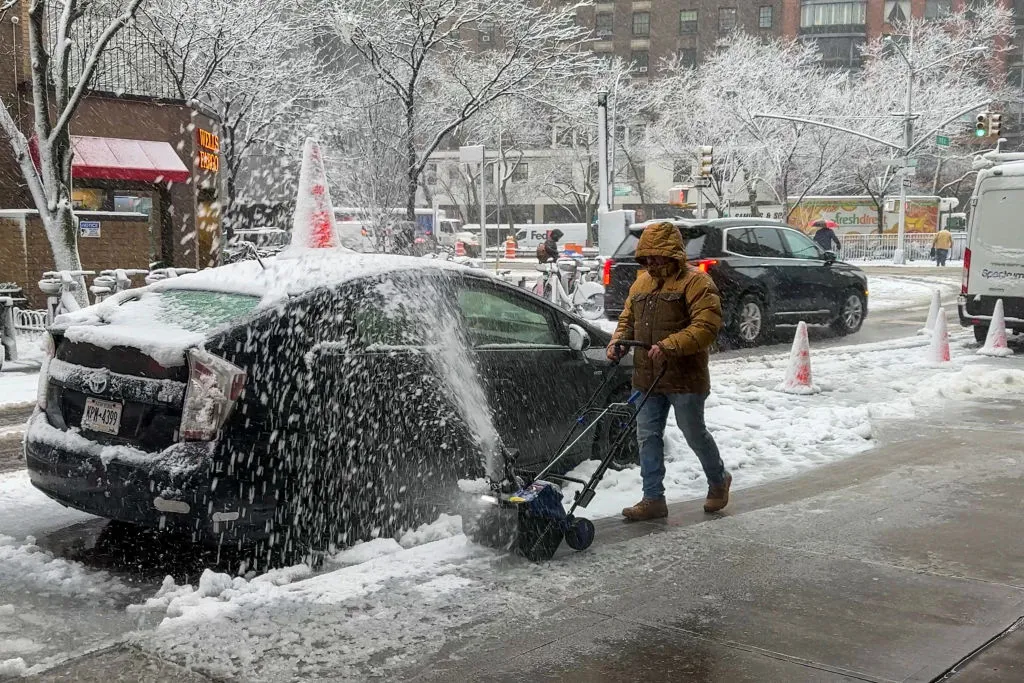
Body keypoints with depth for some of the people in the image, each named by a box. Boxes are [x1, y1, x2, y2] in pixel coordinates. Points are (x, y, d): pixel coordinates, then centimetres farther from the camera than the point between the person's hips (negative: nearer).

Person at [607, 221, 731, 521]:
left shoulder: (695, 282, -12)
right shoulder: (642, 283, 12)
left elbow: (707, 327, -21)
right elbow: (628, 319, 21)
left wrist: (669, 346, -30)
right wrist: (618, 341, 0)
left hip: (685, 379, -6)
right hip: (647, 379, 7)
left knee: (695, 435, 8)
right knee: (648, 437, 5)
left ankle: (718, 480, 33)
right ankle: (653, 499, 13)